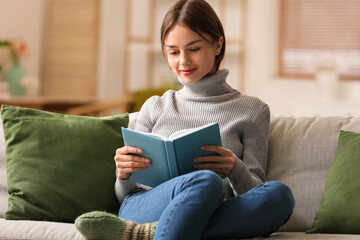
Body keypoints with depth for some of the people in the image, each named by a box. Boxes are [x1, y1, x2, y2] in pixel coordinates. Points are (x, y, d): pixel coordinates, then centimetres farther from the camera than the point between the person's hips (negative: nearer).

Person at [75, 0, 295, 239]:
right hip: (144, 210, -1)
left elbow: (255, 193, 10)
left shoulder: (252, 110, 16)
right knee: (206, 182, -35)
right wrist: (124, 174, -5)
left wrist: (235, 170, -13)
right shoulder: (155, 107, 20)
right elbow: (126, 195, 19)